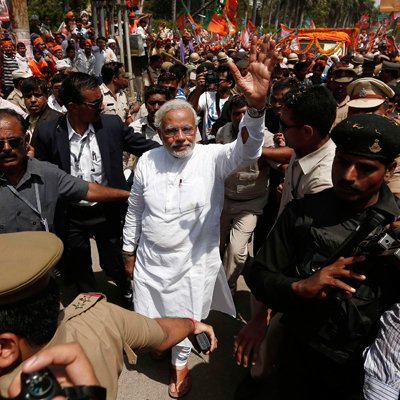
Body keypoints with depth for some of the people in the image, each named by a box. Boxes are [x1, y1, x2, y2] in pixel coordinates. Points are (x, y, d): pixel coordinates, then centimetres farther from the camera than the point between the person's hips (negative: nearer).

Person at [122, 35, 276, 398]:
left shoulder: (212, 158, -15)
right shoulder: (147, 161, -7)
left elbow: (246, 152, -35)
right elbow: (135, 209, 4)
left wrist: (256, 105, -53)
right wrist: (129, 251, 11)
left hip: (194, 264, -2)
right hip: (150, 261, 3)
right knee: (148, 321, 22)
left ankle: (180, 362, 51)